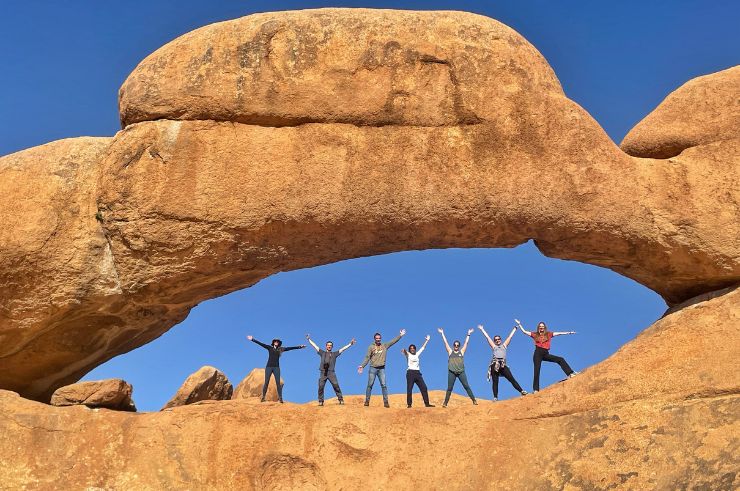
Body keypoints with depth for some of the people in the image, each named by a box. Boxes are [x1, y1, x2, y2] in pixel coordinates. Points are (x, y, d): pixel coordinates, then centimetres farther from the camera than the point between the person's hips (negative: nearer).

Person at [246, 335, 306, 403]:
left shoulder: (280, 349, 10)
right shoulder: (269, 348, 9)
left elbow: (290, 348, 9)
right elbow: (261, 344, 3)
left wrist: (299, 347, 6)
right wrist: (253, 339, -3)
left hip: (276, 367, 1)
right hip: (269, 367, -1)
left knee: (278, 383, -6)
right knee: (266, 382, -4)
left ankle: (280, 398, -7)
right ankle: (263, 397, 2)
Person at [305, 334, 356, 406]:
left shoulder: (334, 354, 17)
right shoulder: (322, 353, 20)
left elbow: (343, 349, 13)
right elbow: (314, 345, 22)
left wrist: (350, 344, 8)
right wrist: (309, 339, 24)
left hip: (331, 372, -1)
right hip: (323, 372, 1)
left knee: (336, 386, -12)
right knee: (321, 387, -6)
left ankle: (341, 400, -9)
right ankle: (321, 401, 2)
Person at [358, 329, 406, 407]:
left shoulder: (385, 346, 8)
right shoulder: (371, 347, 2)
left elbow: (393, 341, 6)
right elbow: (367, 357, -1)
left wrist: (400, 335, -2)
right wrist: (362, 366, -11)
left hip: (382, 369, 1)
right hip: (373, 368, -1)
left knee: (383, 385, -4)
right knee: (370, 385, 1)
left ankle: (386, 402, -4)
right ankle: (367, 401, 8)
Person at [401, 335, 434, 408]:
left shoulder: (417, 354, 20)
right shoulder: (408, 354, 5)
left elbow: (423, 347, 27)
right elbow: (405, 352, -19)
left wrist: (427, 340, 27)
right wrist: (403, 351, -42)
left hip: (417, 373, 5)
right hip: (410, 372, -5)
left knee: (424, 387, -2)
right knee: (409, 389, -8)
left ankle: (427, 403, 0)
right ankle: (409, 404, -5)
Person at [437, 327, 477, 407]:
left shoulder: (461, 351, 9)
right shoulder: (450, 352, 9)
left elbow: (466, 342, 12)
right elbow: (445, 342, 10)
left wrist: (468, 334, 13)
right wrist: (442, 333, 11)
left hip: (461, 372, 0)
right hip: (452, 372, 0)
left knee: (466, 386, -2)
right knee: (449, 388, 2)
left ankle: (474, 400, -1)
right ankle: (445, 403, 4)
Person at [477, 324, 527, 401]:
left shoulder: (504, 345, 24)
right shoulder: (494, 346, 22)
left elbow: (510, 336, 29)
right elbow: (487, 337, 28)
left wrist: (515, 328, 34)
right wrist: (482, 329, 33)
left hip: (503, 365, 0)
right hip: (495, 364, 0)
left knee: (511, 379, -7)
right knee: (495, 381, -2)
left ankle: (521, 391, -13)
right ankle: (495, 397, -4)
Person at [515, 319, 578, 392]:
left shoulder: (549, 334, 15)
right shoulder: (535, 335, 13)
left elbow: (559, 333, 11)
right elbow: (524, 331, 15)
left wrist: (569, 332, 7)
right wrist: (519, 324, 14)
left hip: (546, 354, 2)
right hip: (538, 353, -2)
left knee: (560, 359, -13)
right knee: (537, 371, -8)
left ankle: (570, 373, -14)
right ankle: (536, 389, -10)